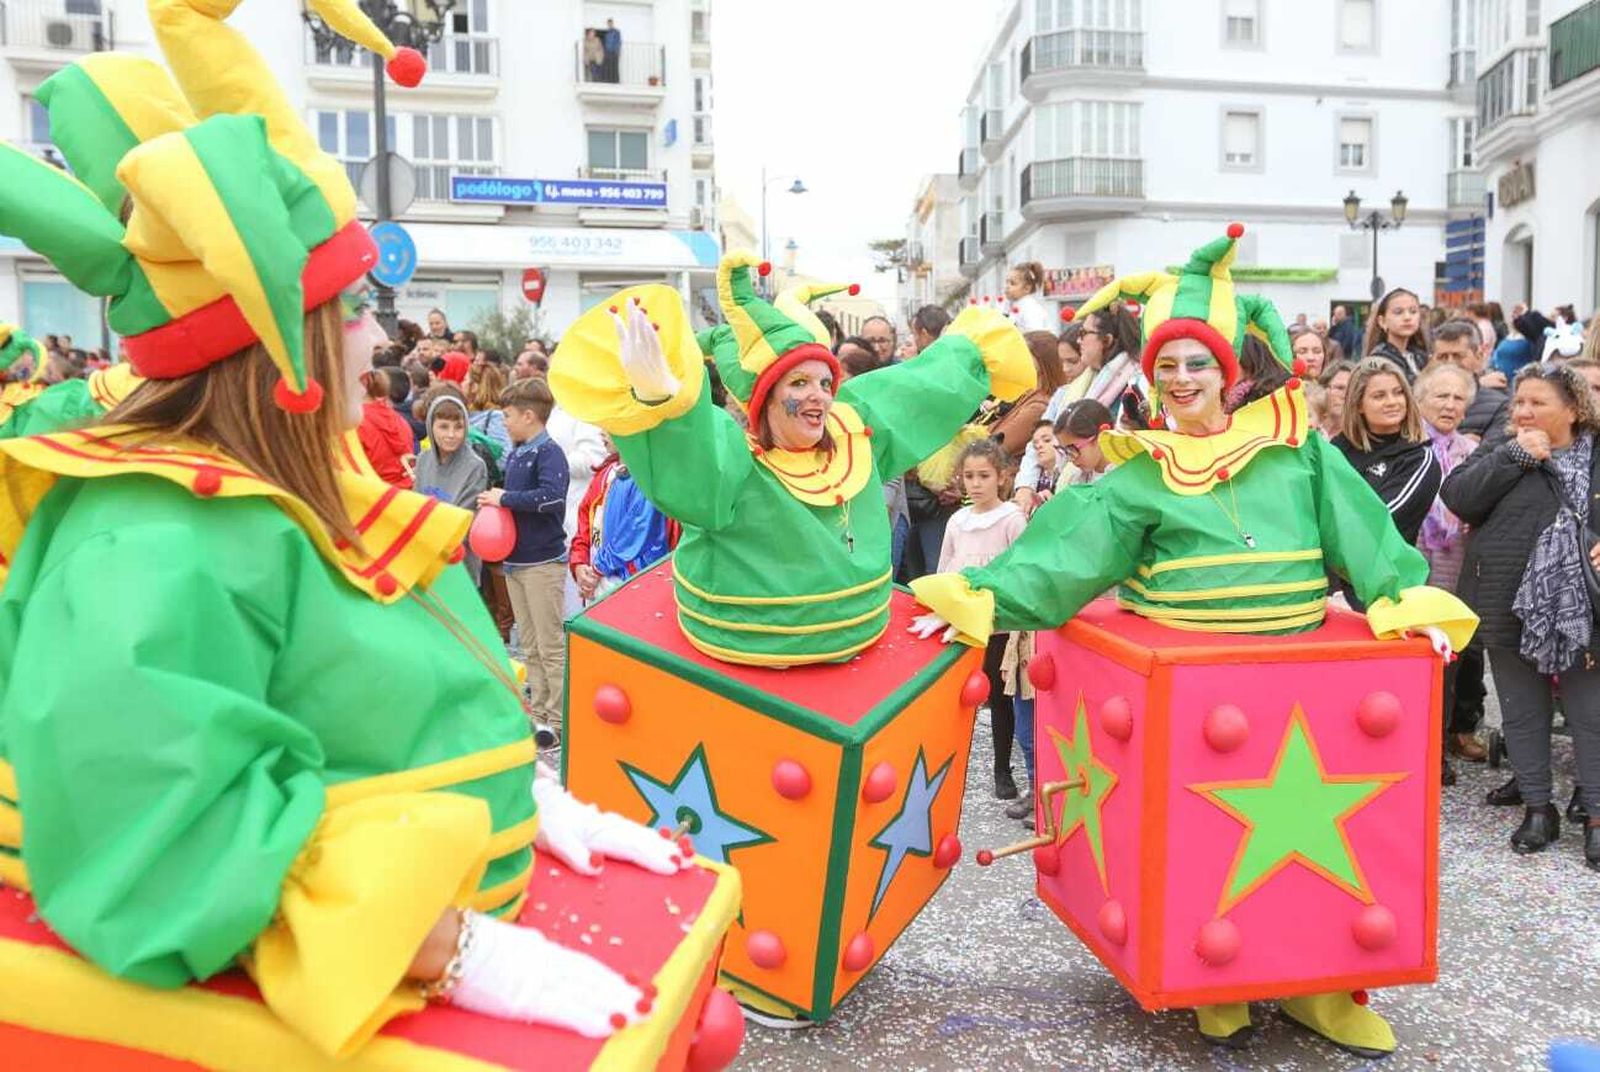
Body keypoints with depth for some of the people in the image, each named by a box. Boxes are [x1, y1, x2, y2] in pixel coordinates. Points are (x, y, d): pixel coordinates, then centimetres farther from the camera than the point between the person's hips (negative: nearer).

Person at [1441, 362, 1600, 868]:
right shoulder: (1500, 452, 6)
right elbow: (1458, 497, -10)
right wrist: (1515, 456, -14)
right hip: (1513, 609, 1)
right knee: (1523, 711, 10)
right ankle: (1537, 807, 23)